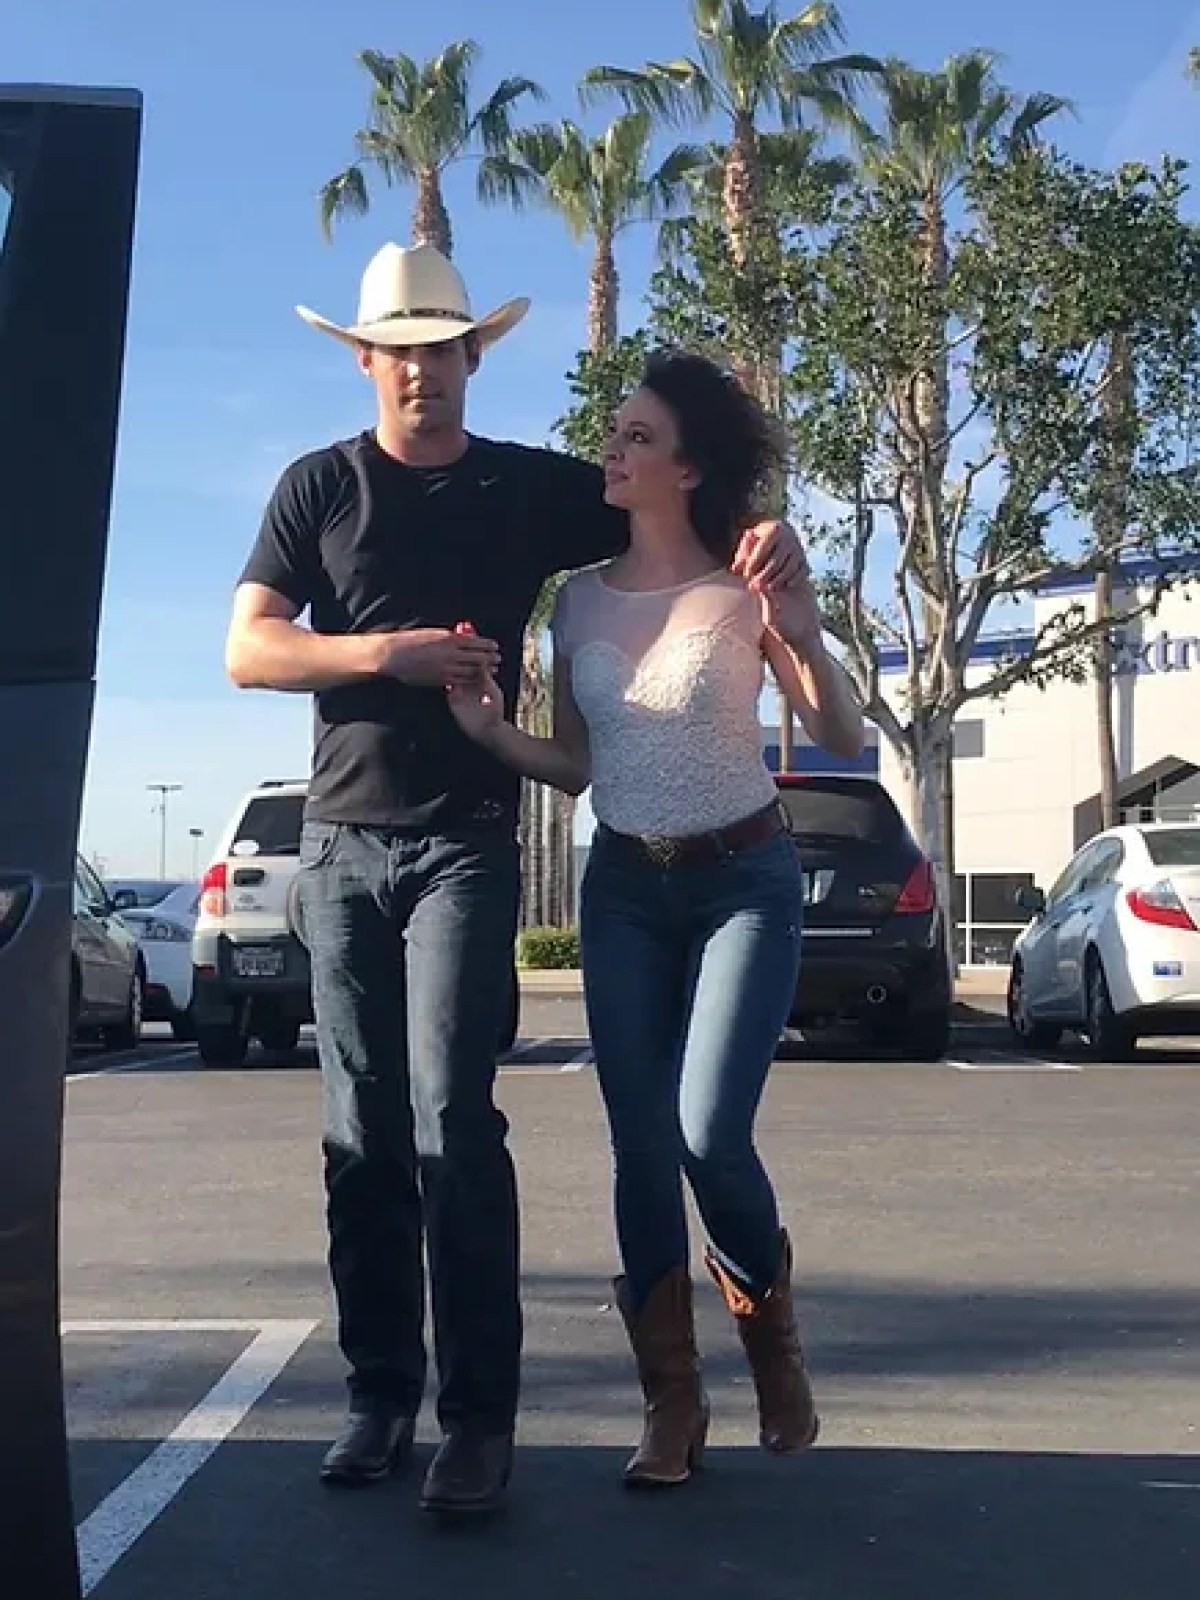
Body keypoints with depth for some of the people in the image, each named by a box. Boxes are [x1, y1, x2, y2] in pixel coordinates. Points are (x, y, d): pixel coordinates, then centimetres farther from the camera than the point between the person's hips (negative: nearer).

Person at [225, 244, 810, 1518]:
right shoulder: (319, 486, 8)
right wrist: (384, 653, -16)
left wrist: (770, 531, -9)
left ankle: (478, 1417, -7)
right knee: (363, 1134, 6)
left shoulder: (536, 488, 7)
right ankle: (380, 1392, 15)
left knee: (452, 1122, -12)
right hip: (343, 840, 2)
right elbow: (248, 651, 0)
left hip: (466, 842, -2)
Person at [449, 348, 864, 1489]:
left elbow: (842, 741, -10)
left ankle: (770, 1330, 16)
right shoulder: (581, 598, 4)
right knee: (641, 1149, 1)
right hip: (622, 889, 4)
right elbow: (576, 768, 8)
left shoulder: (745, 589, -8)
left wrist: (804, 637, -27)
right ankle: (672, 1403, 14)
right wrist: (491, 733, -10)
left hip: (743, 881, -4)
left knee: (710, 1136, -15)